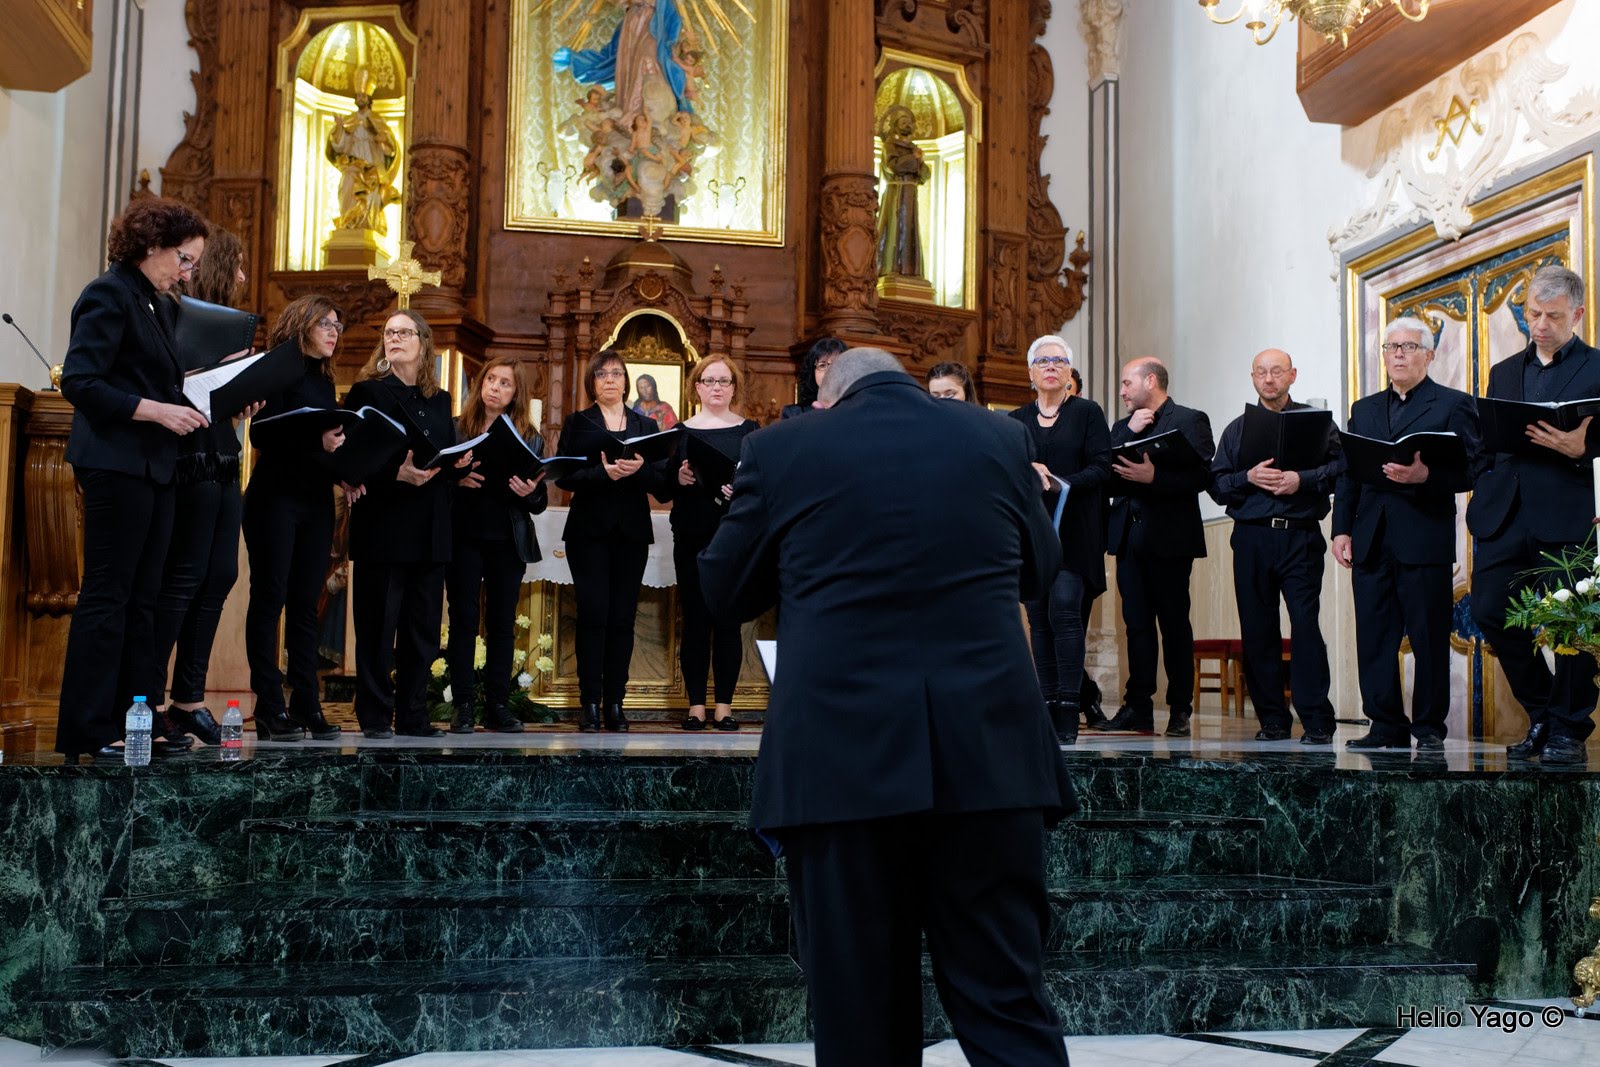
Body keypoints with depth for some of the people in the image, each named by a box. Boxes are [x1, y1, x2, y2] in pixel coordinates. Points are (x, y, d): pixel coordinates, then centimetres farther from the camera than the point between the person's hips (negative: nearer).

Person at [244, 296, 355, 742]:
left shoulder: (324, 381, 18)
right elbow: (261, 433, -14)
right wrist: (317, 442, -25)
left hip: (316, 502, 7)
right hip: (276, 499, -7)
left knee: (305, 604, 6)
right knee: (269, 599, -4)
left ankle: (307, 706, 8)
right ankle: (270, 709, -3)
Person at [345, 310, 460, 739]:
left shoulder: (440, 400, 17)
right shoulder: (367, 391, 1)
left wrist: (459, 462, -3)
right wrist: (396, 473, -21)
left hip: (430, 530, 5)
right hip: (383, 523, -5)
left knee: (422, 626, 7)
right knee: (378, 624, -2)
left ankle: (413, 716, 13)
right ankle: (375, 716, 4)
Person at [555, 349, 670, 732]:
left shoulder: (646, 426, 15)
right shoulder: (577, 423, 10)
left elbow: (661, 483, 7)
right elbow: (563, 474, -2)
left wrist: (640, 469, -14)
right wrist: (603, 472, -18)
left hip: (632, 531, 2)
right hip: (589, 530, -2)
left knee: (623, 617, 0)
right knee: (593, 614, -7)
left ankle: (615, 702, 4)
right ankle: (590, 702, -2)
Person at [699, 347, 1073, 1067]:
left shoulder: (782, 449, 3)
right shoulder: (999, 438, 9)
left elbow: (724, 591, 12)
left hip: (842, 752, -1)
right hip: (989, 749, 2)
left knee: (861, 1006, 7)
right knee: (1007, 1001, 7)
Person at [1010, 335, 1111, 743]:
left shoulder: (1088, 412, 6)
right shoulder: (1017, 421, 16)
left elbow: (1101, 468, -3)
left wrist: (1061, 485, -18)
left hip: (1073, 530, -4)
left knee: (1064, 610, -14)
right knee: (1039, 616, 2)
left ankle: (1068, 711, -13)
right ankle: (1047, 707, 5)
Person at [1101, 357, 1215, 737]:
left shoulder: (1190, 420, 1)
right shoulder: (1123, 427, 19)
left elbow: (1202, 476, -11)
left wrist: (1154, 477, -22)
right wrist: (1128, 432, -4)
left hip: (1169, 538, -5)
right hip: (1130, 537, 5)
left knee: (1174, 624, 0)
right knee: (1137, 624, 4)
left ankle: (1180, 710, 6)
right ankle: (1138, 708, 7)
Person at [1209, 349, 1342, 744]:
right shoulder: (1237, 429, 16)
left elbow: (1341, 468, -2)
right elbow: (1217, 485, 9)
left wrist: (1302, 480, -14)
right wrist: (1248, 478, -8)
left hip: (1300, 537, -3)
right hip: (1251, 538, 3)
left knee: (1305, 625, -10)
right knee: (1257, 630, 3)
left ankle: (1317, 721, -4)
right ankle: (1272, 720, 11)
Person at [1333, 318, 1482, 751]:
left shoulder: (1454, 405, 5)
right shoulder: (1364, 409, 20)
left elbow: (1469, 470, -4)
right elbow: (1348, 474, 16)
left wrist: (1425, 476, -21)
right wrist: (1342, 528, 6)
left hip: (1424, 540, -4)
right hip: (1371, 541, 5)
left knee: (1429, 638, 0)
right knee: (1374, 638, 3)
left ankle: (1429, 728, 9)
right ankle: (1386, 726, 10)